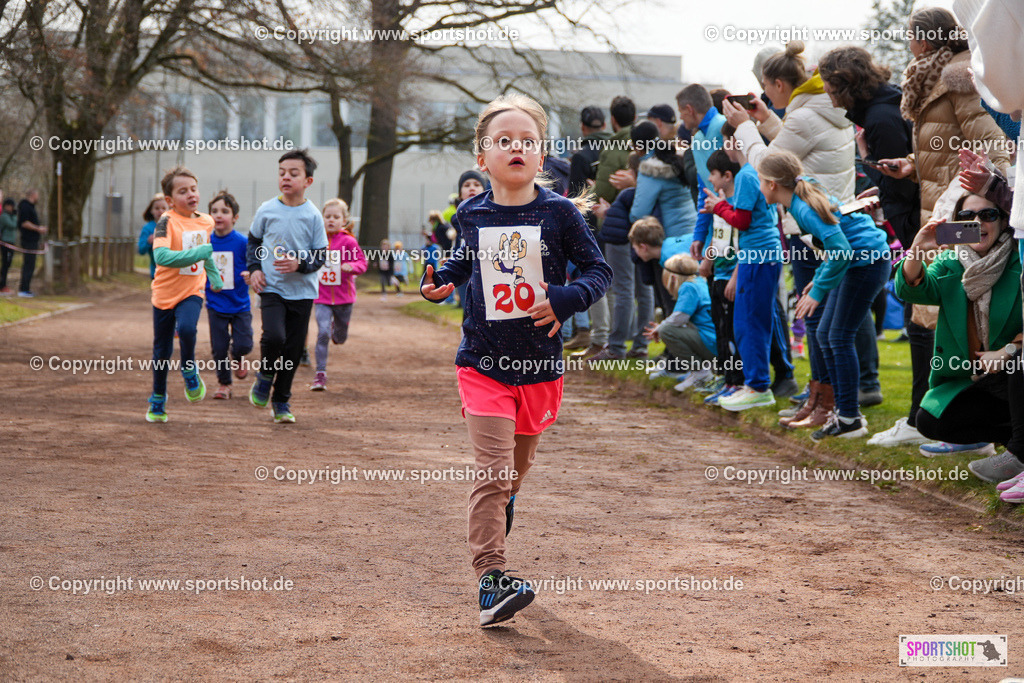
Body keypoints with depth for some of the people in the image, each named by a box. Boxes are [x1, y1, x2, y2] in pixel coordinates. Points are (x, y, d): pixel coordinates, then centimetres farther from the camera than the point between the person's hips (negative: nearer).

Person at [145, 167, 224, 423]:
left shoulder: (207, 222, 1)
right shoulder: (167, 222, -17)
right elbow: (161, 256, -32)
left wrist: (214, 276, 26)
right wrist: (198, 253, -37)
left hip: (192, 291, 2)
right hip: (165, 293, -2)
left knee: (186, 328, -28)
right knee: (162, 350, 8)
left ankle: (190, 372, -1)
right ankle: (158, 400, 28)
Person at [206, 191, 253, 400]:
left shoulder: (242, 242, -11)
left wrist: (252, 274, -25)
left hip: (240, 304, -2)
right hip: (216, 304, 2)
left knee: (243, 345, -9)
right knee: (219, 348, 4)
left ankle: (238, 358, 27)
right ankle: (224, 384, 23)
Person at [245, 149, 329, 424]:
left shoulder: (312, 215, -3)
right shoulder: (267, 211, 0)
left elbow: (321, 254, 0)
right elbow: (253, 241, 16)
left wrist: (299, 263, -18)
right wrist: (254, 268, 1)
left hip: (302, 291, 1)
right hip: (271, 288, -1)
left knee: (294, 348, 3)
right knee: (274, 337, -21)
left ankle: (281, 401, 19)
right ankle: (265, 375, 10)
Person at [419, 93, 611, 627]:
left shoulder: (559, 213, -6)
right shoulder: (473, 214, 1)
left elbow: (599, 270, -2)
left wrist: (567, 299, -20)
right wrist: (440, 281, 3)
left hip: (540, 363, 1)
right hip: (483, 363, -1)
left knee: (517, 465, 19)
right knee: (492, 468, -11)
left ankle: (502, 504, 53)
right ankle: (491, 577, -12)